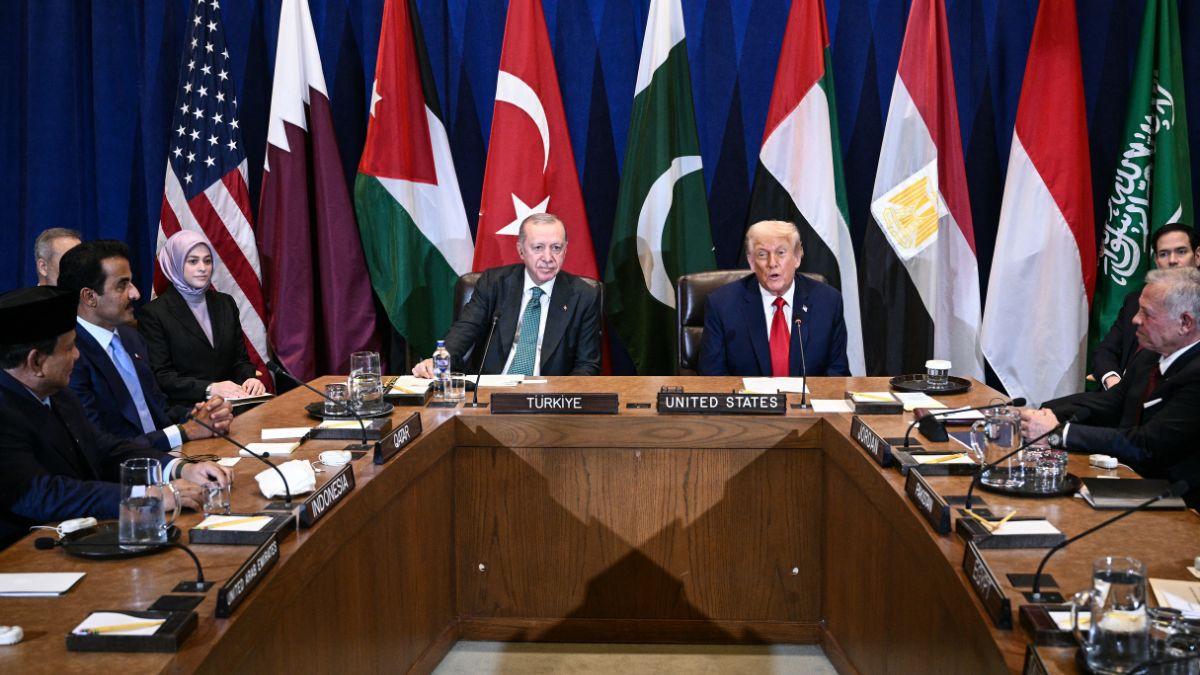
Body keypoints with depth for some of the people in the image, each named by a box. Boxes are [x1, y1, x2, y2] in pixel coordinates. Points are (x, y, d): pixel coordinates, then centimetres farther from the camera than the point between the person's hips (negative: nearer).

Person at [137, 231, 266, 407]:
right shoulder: (154, 313, -1)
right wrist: (210, 389, -19)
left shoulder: (225, 303, 16)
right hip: (185, 409, -6)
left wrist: (250, 379, -7)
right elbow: (160, 377, -6)